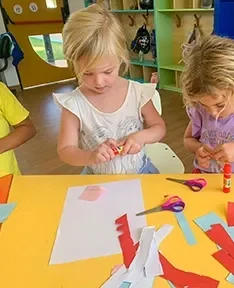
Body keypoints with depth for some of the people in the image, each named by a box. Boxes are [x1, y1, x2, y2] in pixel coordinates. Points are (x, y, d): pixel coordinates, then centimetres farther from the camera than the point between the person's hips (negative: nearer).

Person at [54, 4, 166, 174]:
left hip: (140, 172, 1)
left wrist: (142, 136, -17)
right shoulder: (73, 103, -14)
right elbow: (65, 150, -10)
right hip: (98, 182, -1)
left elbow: (159, 127, 3)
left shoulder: (137, 93, -9)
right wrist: (91, 156, -29)